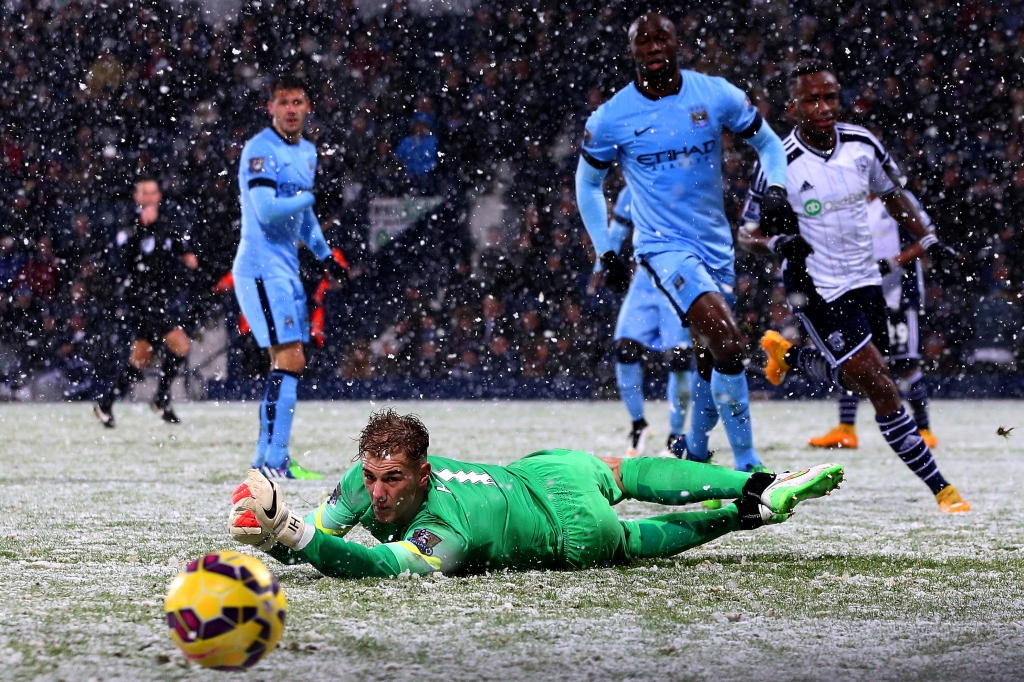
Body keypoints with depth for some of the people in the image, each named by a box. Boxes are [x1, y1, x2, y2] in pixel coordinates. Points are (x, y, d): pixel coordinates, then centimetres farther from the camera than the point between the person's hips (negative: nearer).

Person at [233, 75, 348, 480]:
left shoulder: (307, 152, 16)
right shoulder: (260, 150, -12)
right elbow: (266, 210, -23)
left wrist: (325, 255, 27)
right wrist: (308, 197, -9)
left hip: (287, 268, 9)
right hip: (262, 267, -9)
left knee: (289, 364, 10)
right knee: (289, 362, -15)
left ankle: (268, 457, 16)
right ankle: (273, 461, -15)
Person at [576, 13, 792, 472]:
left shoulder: (715, 95, -3)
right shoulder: (611, 119, -6)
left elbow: (767, 143, 10)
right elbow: (587, 183, 10)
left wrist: (777, 188, -9)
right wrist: (604, 253, 5)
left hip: (716, 244, 4)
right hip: (665, 246, -4)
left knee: (710, 360, 14)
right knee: (727, 344, -23)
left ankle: (695, 456, 35)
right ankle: (747, 462, -17)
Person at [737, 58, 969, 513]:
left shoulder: (862, 145, -4)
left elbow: (892, 195, 15)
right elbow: (747, 234, -10)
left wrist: (928, 241, 6)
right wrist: (777, 242, -31)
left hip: (865, 282, 6)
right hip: (818, 292, -6)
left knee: (858, 379, 21)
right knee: (880, 389, -12)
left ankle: (786, 354, 48)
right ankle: (941, 489, -5)